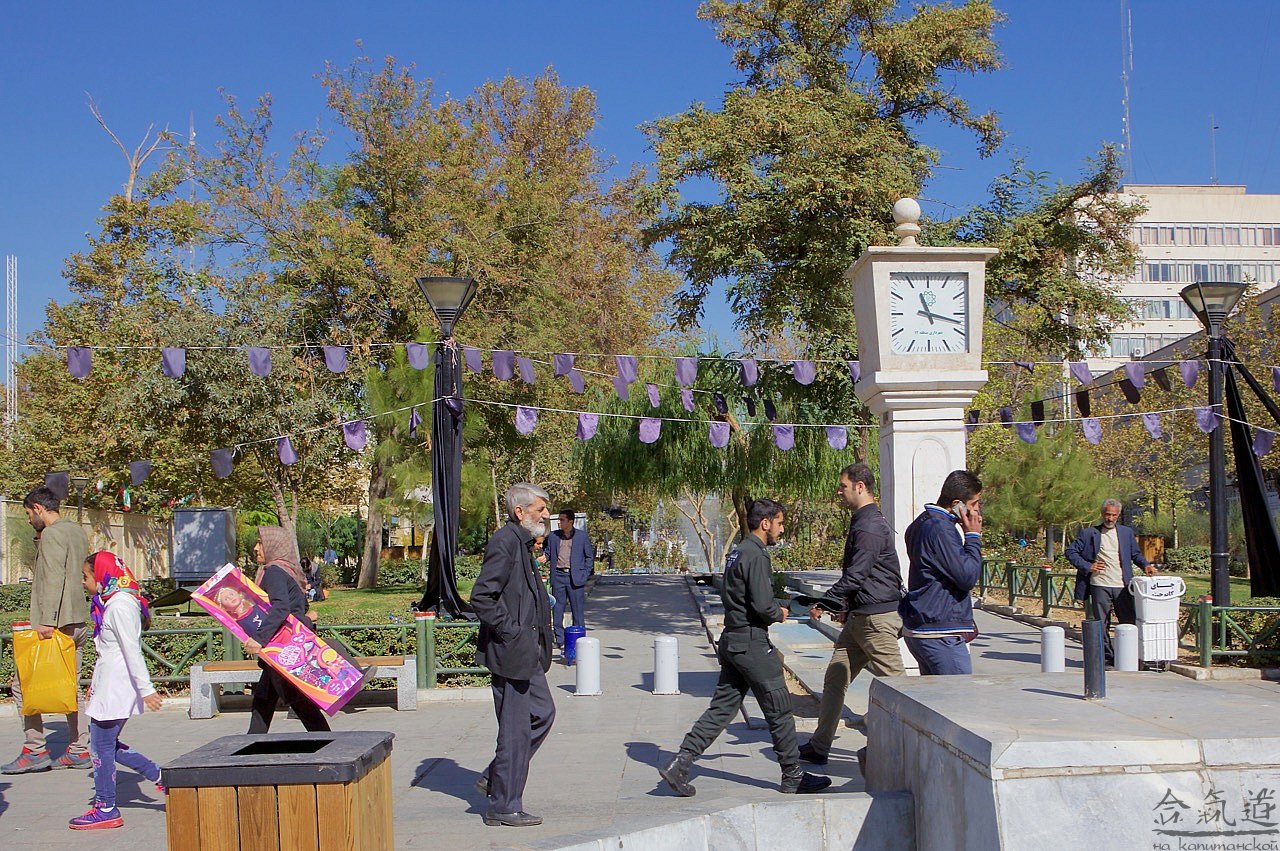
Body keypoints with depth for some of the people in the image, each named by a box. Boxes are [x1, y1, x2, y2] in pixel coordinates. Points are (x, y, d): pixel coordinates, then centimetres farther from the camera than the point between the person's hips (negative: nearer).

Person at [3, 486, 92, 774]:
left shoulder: (52, 535, -10)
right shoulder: (77, 532, 16)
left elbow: (54, 579, -20)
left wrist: (48, 621, -24)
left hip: (55, 623, -9)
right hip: (77, 621, 9)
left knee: (22, 683, -2)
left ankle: (35, 751, -2)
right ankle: (79, 750, 11)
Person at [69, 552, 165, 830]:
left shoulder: (119, 605, -18)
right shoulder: (110, 602, 14)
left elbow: (132, 651, -21)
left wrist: (146, 689, -23)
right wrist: (96, 683, 27)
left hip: (115, 688, -10)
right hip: (108, 686, 10)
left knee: (103, 746, -1)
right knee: (108, 744, 13)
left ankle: (106, 810, 9)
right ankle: (161, 776, 16)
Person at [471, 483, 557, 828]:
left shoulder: (523, 542, 14)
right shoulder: (505, 542, -17)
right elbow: (481, 597, -22)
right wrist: (511, 632, -19)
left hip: (528, 651, 10)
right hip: (511, 652, -10)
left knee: (542, 712, 17)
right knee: (515, 730, -2)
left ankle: (495, 778, 26)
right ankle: (504, 806, 10)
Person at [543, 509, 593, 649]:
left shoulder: (582, 536, 4)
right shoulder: (553, 536, 9)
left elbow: (590, 556, 8)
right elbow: (547, 554, 14)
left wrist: (585, 574, -1)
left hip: (575, 578, -2)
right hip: (558, 576, 2)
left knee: (578, 610, 1)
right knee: (557, 610, 4)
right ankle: (559, 639, 13)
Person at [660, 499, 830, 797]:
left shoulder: (737, 552, 15)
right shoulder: (756, 556, -16)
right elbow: (763, 605, -22)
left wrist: (773, 609, 13)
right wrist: (780, 614, -2)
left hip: (731, 642, 9)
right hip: (752, 643, -9)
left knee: (721, 708, 9)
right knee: (779, 710, 3)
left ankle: (679, 765, 3)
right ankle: (793, 778, 13)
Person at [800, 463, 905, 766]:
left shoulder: (870, 527, -18)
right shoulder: (863, 522, 16)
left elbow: (855, 576, -22)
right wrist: (848, 608, 24)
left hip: (878, 617, -11)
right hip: (860, 617, 11)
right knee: (835, 677, 11)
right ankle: (819, 747, 16)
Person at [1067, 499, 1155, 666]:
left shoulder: (1127, 533, 16)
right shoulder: (1089, 533, 7)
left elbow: (1136, 553, 21)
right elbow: (1071, 551, 7)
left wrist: (1145, 565, 1)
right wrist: (1087, 566, -4)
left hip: (1123, 585, 2)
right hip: (1100, 585, -2)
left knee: (1129, 622, 0)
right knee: (1102, 624, 0)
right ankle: (1109, 658, 7)